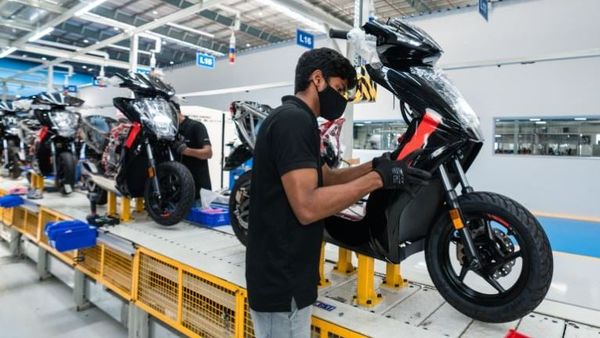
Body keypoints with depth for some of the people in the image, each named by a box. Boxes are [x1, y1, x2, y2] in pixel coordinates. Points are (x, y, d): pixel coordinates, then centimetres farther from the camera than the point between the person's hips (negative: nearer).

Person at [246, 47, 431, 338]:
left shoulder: (291, 119, 14)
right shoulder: (294, 120, -20)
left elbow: (326, 179, 14)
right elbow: (308, 207, -28)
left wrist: (374, 166, 1)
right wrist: (378, 178, -23)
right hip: (281, 281, -10)